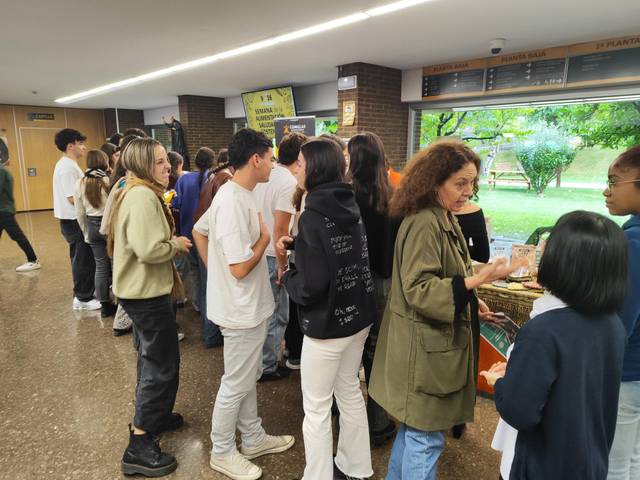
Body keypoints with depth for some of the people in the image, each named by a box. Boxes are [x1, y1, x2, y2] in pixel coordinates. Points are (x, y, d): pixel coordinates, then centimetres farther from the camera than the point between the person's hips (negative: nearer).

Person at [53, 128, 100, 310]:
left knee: (80, 259, 18)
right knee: (84, 260, -2)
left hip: (73, 220, 11)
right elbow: (73, 198, -24)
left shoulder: (67, 164, 14)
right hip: (75, 220, -11)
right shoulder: (68, 167, -19)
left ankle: (81, 293, 28)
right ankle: (83, 298, 7)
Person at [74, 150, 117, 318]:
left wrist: (86, 233, 16)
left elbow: (80, 214, 6)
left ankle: (105, 306, 19)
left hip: (93, 226, 4)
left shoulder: (80, 183, 2)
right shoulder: (110, 180, -12)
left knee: (101, 266, 11)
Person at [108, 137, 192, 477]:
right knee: (162, 365, -1)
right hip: (147, 292, -11)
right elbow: (149, 250, -31)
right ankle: (139, 445, 10)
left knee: (152, 359, 24)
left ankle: (151, 416, 41)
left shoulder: (138, 192, 11)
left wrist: (171, 240, 6)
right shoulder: (143, 196, -22)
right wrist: (177, 244, -15)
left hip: (140, 290, 11)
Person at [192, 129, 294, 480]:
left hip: (249, 306, 10)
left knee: (249, 377, 22)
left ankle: (253, 439, 39)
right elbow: (240, 268, -28)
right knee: (236, 384, 9)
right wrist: (264, 238, -14)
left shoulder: (234, 194, 5)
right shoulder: (234, 203, -26)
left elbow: (198, 231, 16)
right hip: (242, 309, -10)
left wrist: (215, 269, 15)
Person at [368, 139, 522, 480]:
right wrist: (476, 280, -30)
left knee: (414, 427, 23)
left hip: (436, 343, 10)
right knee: (426, 437, 5)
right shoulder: (423, 224, -22)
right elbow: (419, 290, -25)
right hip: (425, 349, -10)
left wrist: (471, 303, 7)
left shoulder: (445, 220, 10)